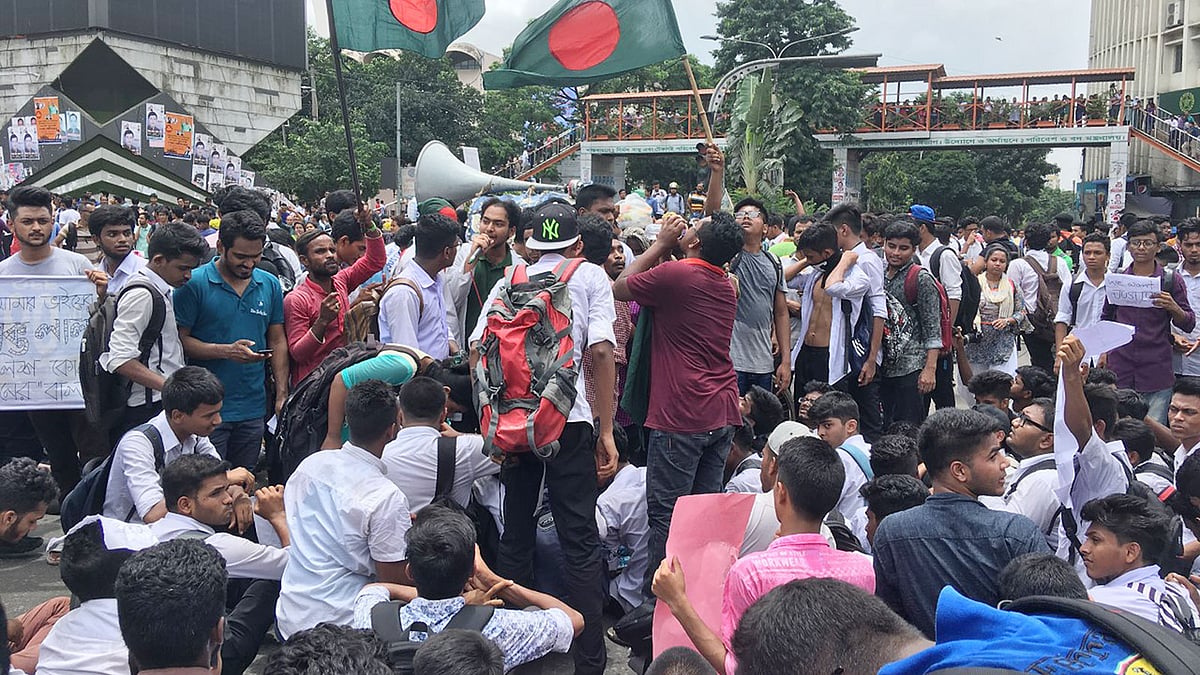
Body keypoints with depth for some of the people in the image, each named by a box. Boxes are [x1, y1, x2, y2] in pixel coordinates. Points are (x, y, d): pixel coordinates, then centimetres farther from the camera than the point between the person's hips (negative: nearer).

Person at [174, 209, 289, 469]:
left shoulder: (270, 285, 7)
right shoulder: (194, 283, -7)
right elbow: (180, 339, -9)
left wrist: (282, 394, 3)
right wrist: (227, 351, -20)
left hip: (253, 409, 4)